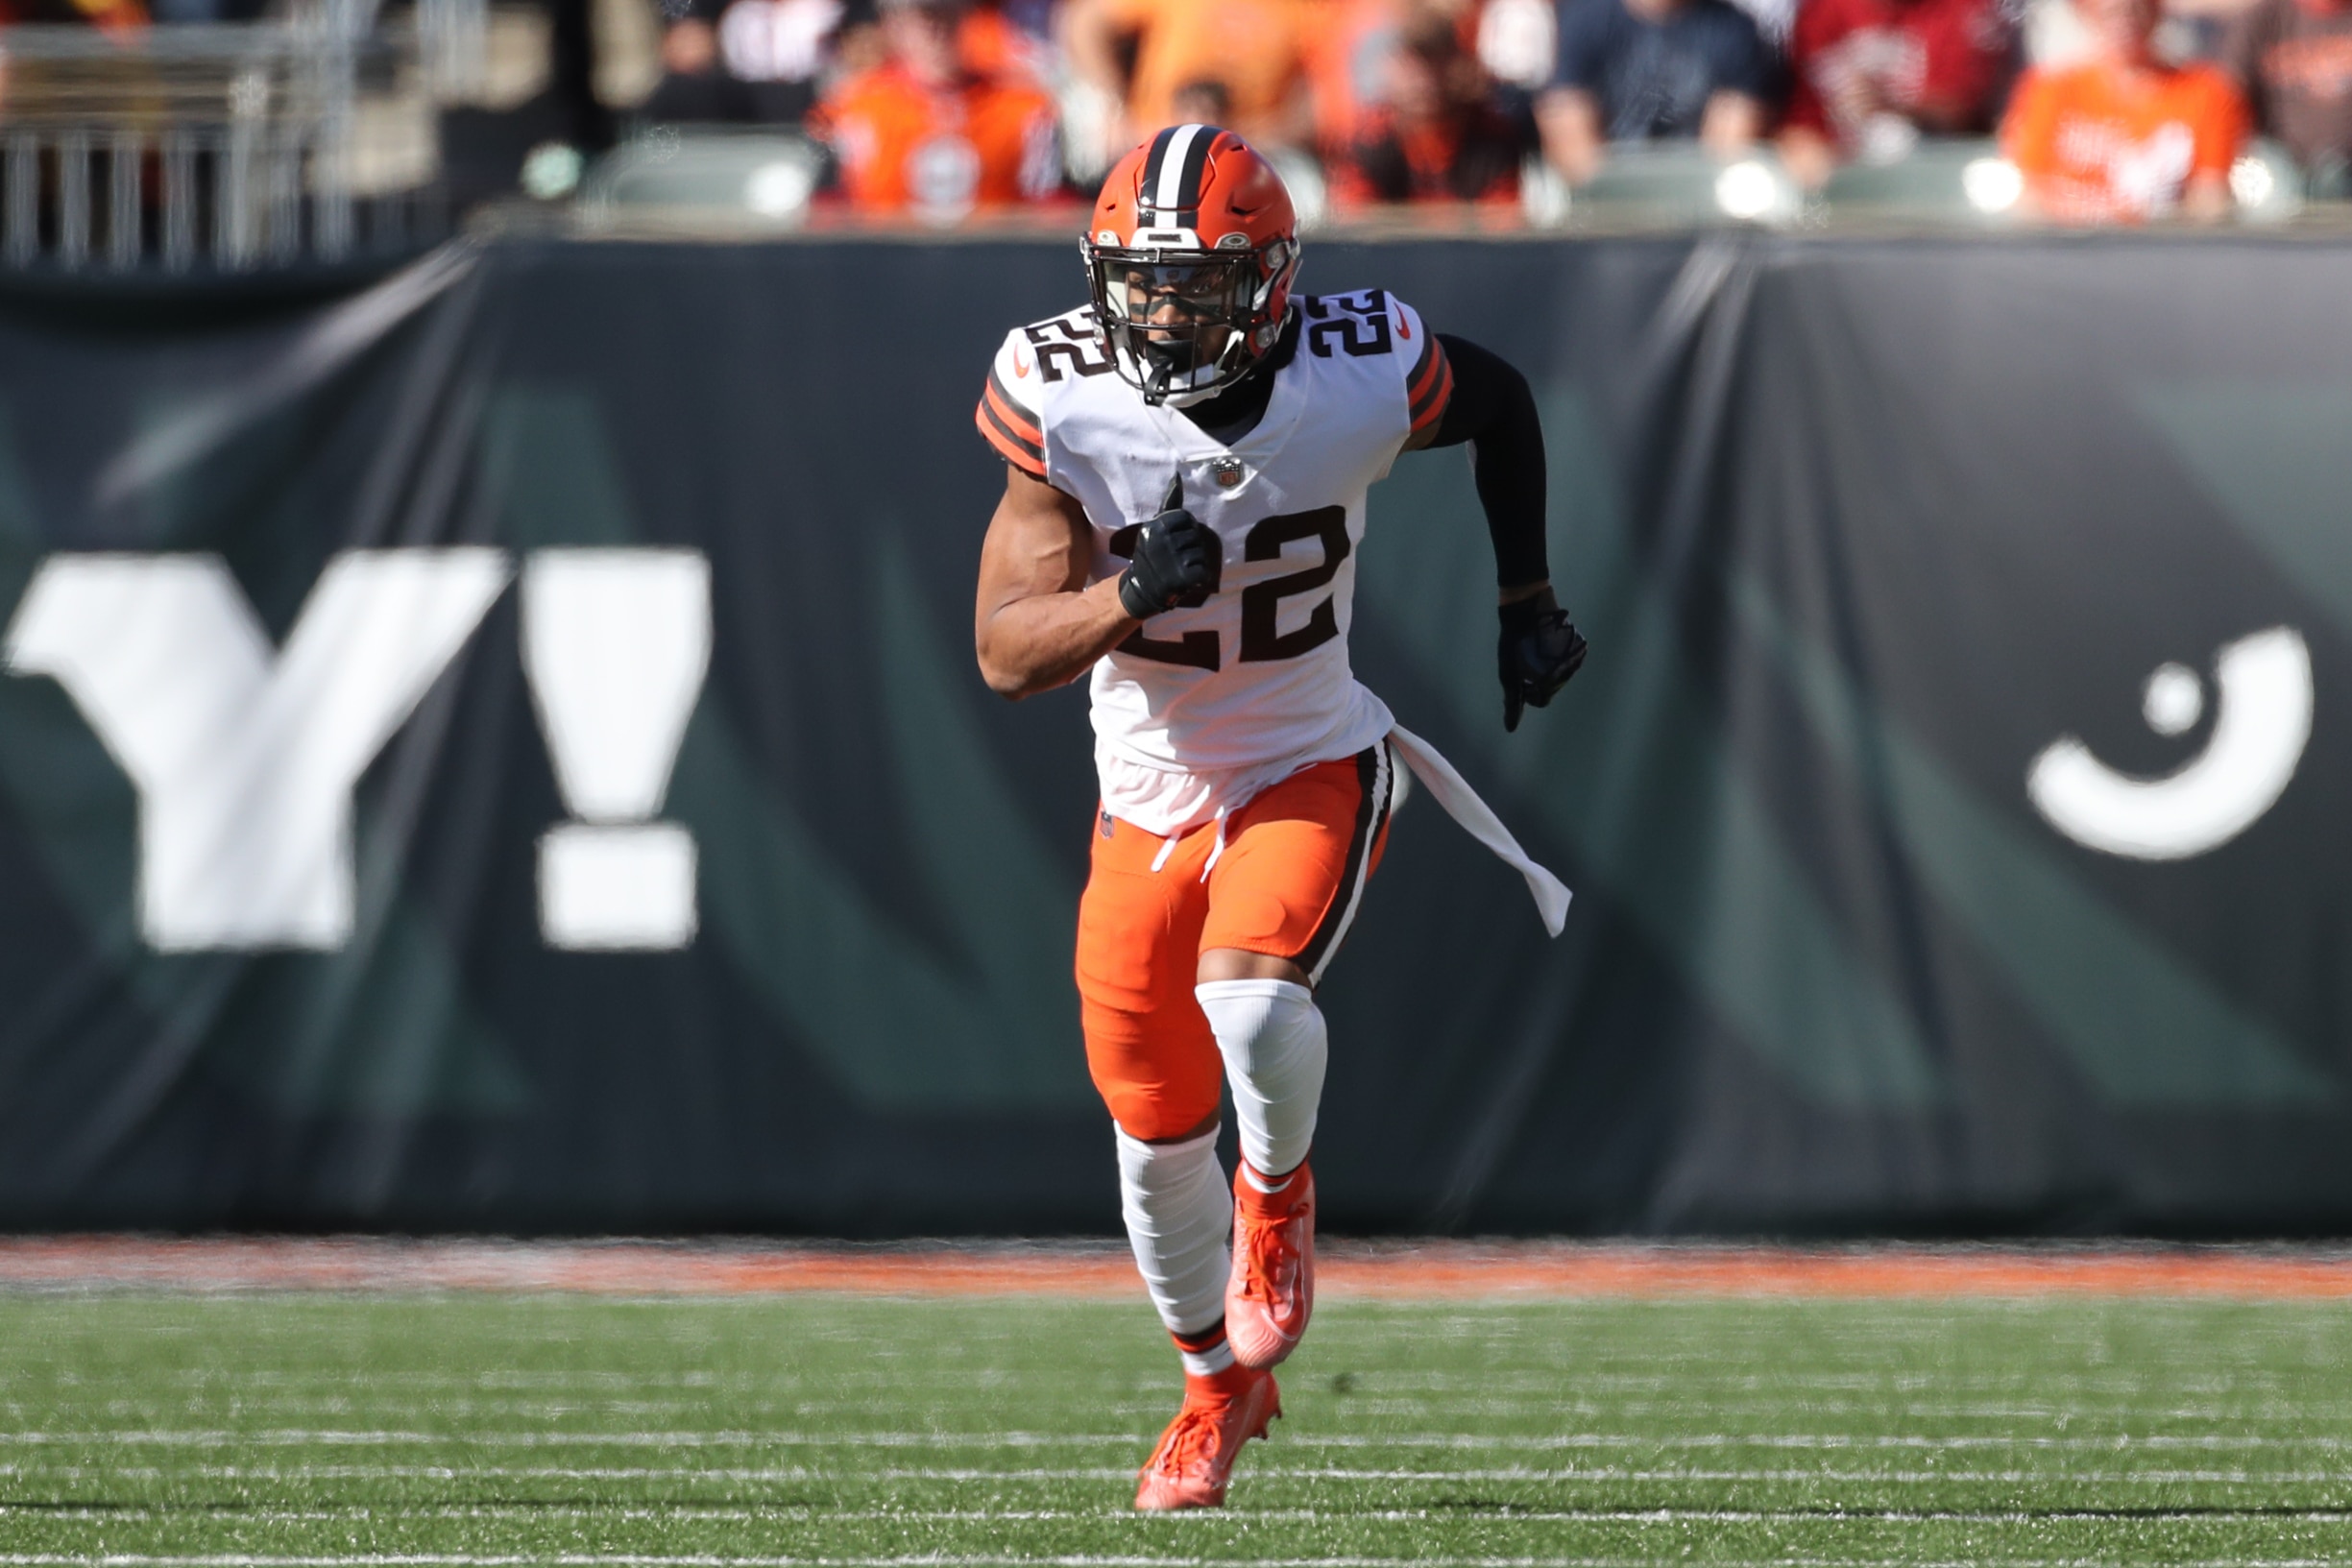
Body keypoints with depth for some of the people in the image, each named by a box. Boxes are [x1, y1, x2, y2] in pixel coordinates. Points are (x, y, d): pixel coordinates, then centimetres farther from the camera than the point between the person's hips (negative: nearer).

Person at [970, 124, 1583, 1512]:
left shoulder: (1361, 379, -20)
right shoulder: (1069, 406, -19)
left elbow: (1502, 402, 5)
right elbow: (1006, 653, -21)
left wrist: (1529, 601, 11)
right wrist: (1128, 595, -40)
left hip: (1312, 772, -2)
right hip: (1147, 795, 2)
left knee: (1250, 998, -30)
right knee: (1158, 1134, 10)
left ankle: (1281, 1193, 5)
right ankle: (1221, 1384, 38)